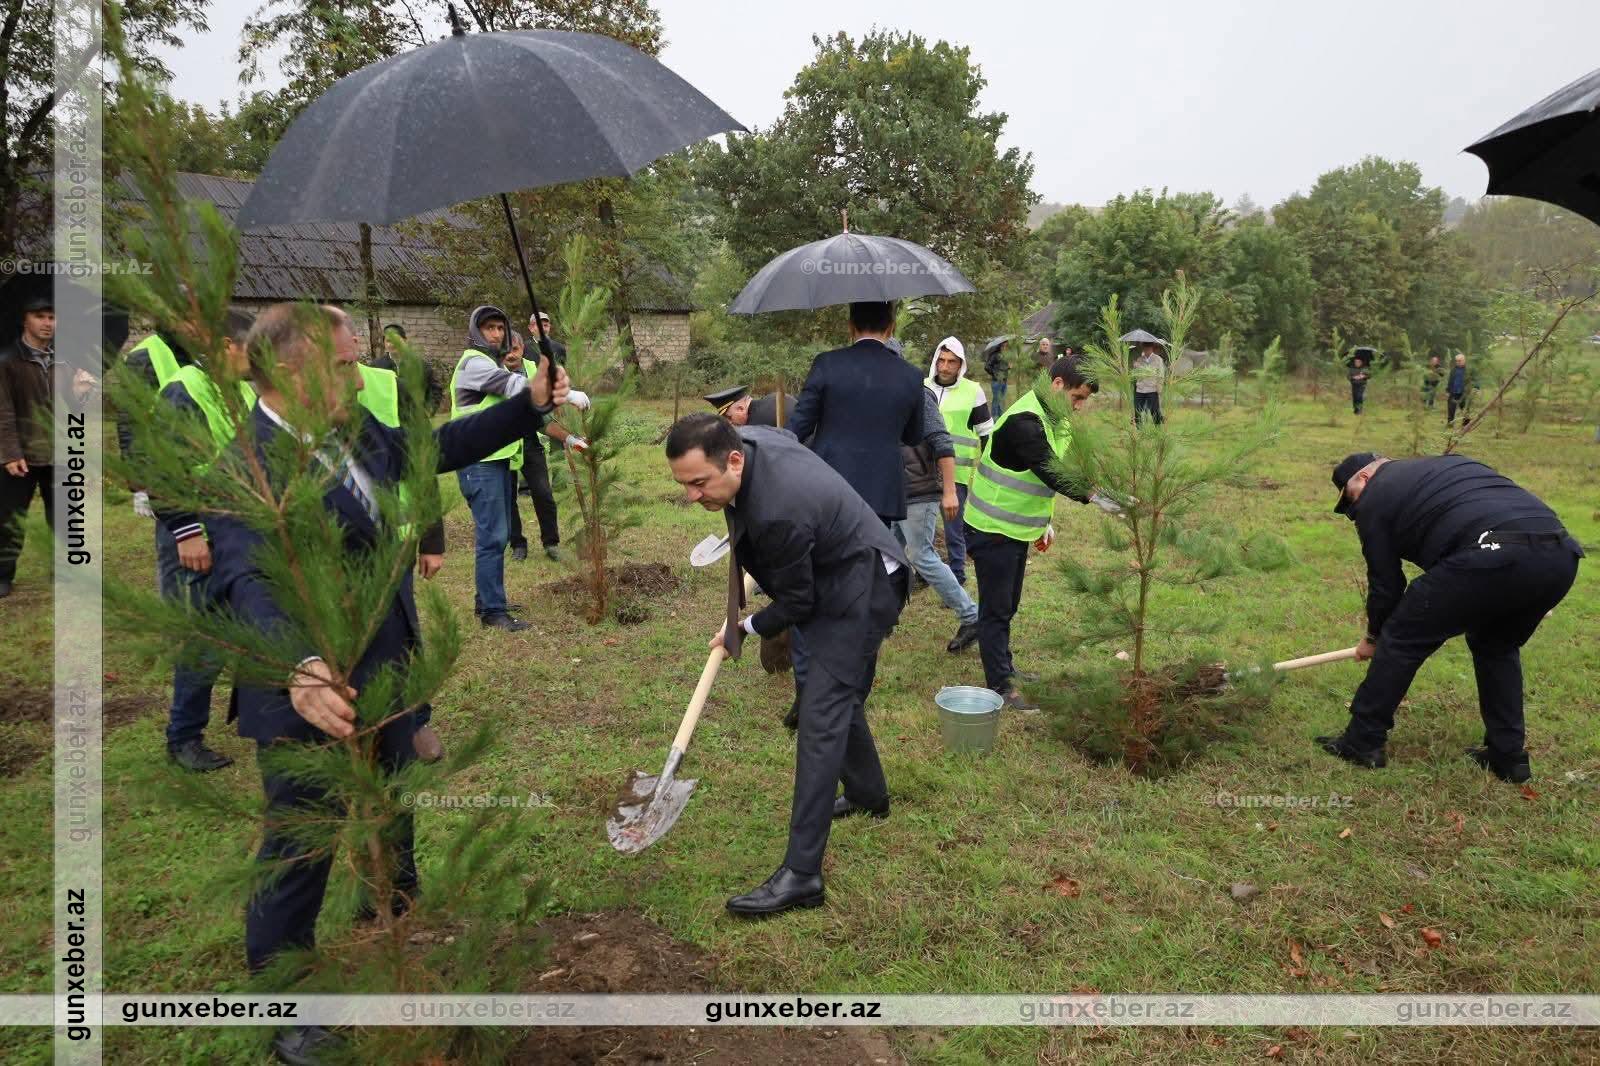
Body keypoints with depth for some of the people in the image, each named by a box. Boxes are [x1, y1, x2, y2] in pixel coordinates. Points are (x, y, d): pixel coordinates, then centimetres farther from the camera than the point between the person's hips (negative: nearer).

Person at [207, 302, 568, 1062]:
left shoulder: (357, 429, -2)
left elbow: (436, 447, 14)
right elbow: (249, 582, -39)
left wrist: (530, 407, 11)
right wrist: (298, 669, -56)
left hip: (386, 679, 8)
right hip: (311, 698, -8)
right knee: (298, 856, 11)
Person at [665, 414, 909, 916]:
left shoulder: (778, 513, -36)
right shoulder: (747, 438, -11)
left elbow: (796, 603, -21)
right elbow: (788, 434, 16)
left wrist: (746, 628, -2)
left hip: (862, 590, -10)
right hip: (847, 576, 10)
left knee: (821, 715, -15)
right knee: (841, 697, 24)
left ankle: (801, 873, -15)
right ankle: (867, 793, 47)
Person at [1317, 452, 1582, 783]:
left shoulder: (1373, 499, 16)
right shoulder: (1448, 463, 36)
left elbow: (1385, 583, 18)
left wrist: (1373, 638, 35)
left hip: (1491, 558, -7)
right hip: (1560, 555, 7)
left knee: (1400, 639, 10)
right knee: (1497, 645, 30)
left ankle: (1362, 742, 17)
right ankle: (1508, 755, 31)